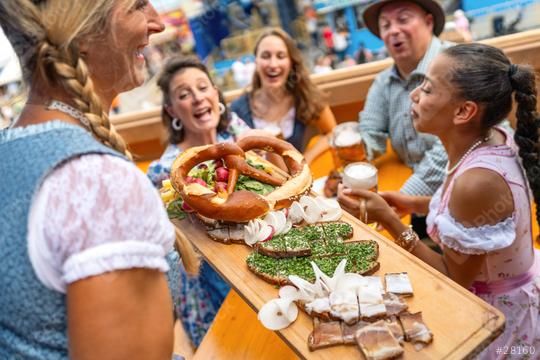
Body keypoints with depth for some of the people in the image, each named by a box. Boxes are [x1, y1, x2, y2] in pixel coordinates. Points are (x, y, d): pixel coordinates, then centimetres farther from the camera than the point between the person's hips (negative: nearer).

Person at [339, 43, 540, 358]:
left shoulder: (477, 181, -36)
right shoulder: (493, 137, -11)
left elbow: (454, 279, -22)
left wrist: (389, 220, -27)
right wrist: (416, 204, -1)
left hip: (499, 313, -7)